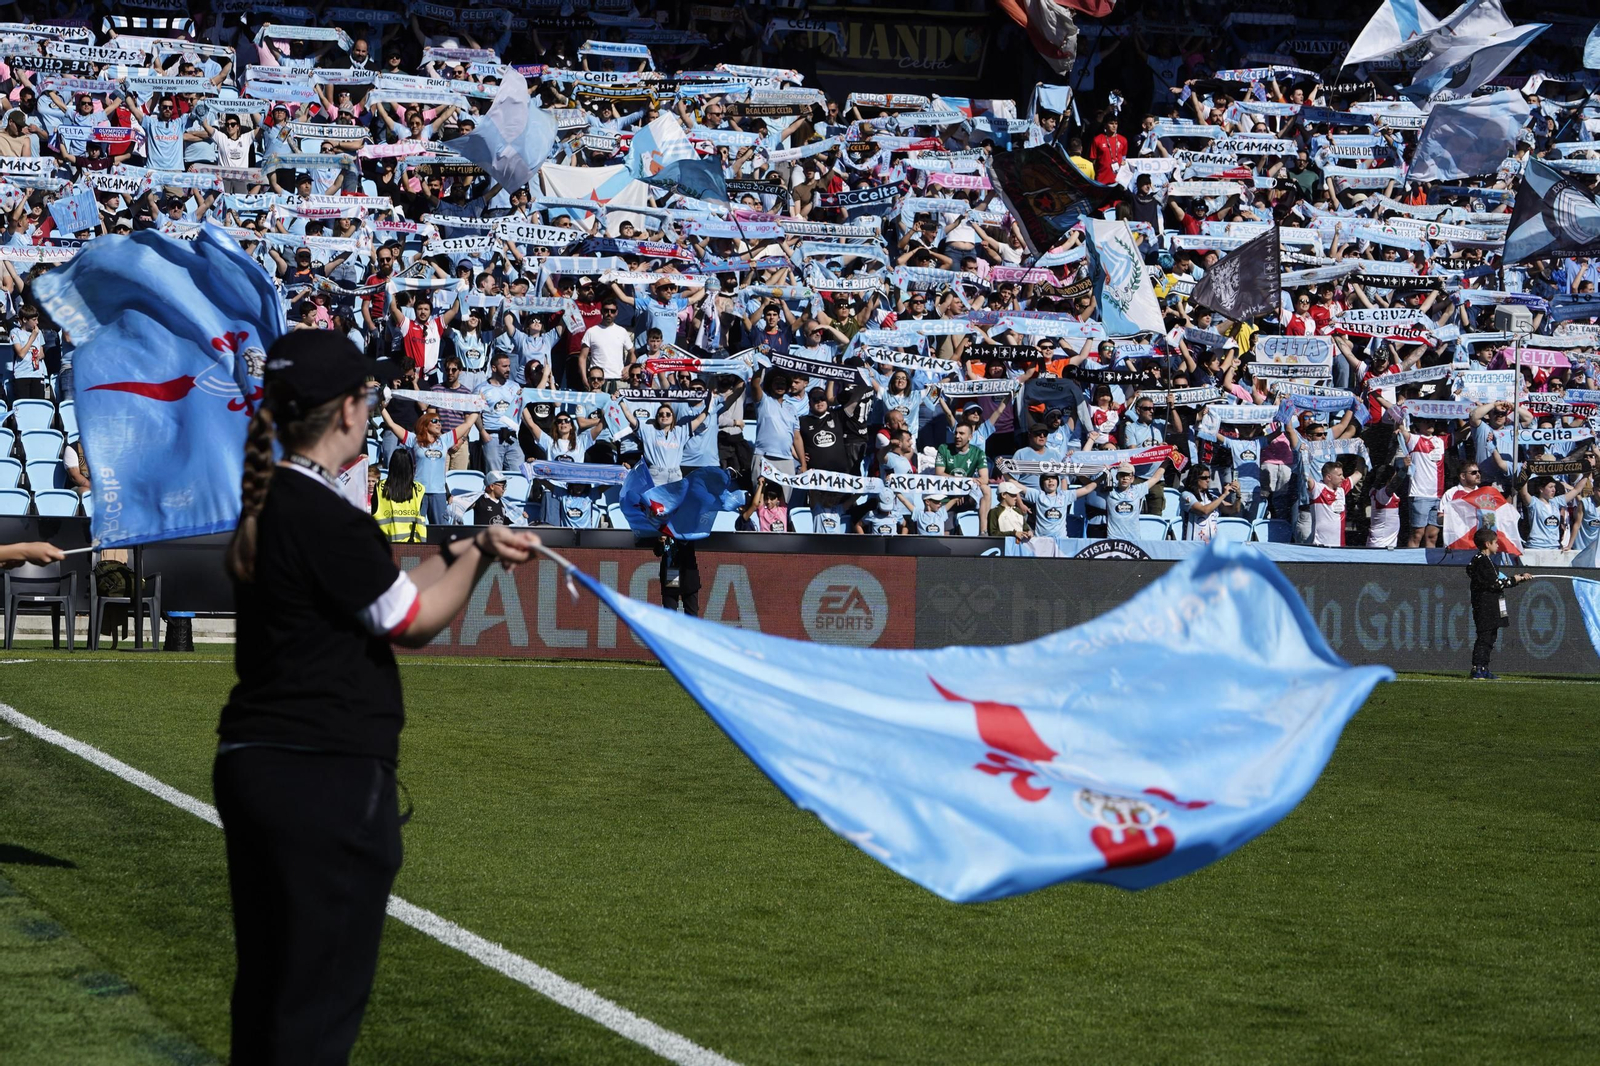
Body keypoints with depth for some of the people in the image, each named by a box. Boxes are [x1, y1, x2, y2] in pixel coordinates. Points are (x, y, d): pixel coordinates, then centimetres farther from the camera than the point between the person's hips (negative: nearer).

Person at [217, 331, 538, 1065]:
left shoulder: (265, 507, 10)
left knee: (264, 990, 16)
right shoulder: (326, 519, -18)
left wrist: (463, 550, 14)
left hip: (251, 768, 9)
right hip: (329, 782, -9)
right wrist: (479, 556, 7)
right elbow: (414, 622, -7)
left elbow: (380, 596, 17)